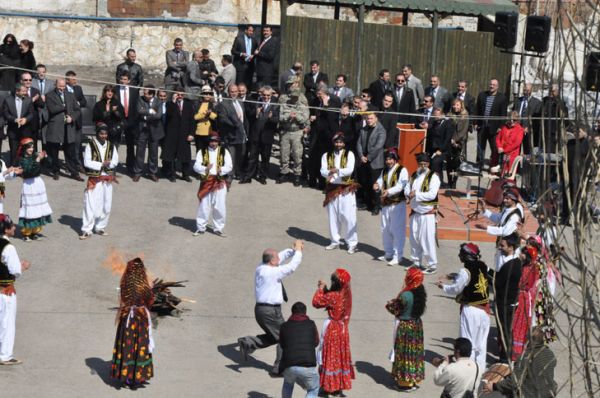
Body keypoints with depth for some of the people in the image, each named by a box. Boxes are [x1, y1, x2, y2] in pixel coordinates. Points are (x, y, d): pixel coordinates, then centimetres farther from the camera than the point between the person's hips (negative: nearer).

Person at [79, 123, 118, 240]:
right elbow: (87, 162, -12)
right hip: (94, 179, -4)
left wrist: (108, 164, -17)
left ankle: (100, 227, 22)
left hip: (107, 179, 4)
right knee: (90, 205, -6)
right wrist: (101, 164, -16)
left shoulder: (111, 146, 6)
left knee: (106, 205, 8)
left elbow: (115, 161, 3)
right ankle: (86, 230, -2)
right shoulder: (90, 145, -7)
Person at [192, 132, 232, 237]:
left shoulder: (224, 152, 5)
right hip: (206, 181, 0)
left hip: (220, 182, 0)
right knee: (204, 205, 3)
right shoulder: (202, 152, 4)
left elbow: (229, 166, -2)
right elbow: (196, 166, -5)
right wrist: (205, 169, -25)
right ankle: (201, 227, 15)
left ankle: (218, 229, 12)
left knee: (219, 207, 1)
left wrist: (221, 170, -22)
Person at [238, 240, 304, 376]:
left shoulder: (261, 267, 5)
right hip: (271, 311, -9)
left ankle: (248, 342, 8)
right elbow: (291, 267, -16)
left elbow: (282, 256, 16)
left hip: (260, 308, 9)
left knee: (273, 336, 23)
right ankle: (279, 367, 11)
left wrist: (294, 250, 8)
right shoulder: (273, 272, -21)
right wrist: (298, 251, -3)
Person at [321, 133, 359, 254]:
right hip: (332, 188, 3)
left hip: (346, 189, -3)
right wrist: (329, 173, -28)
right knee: (333, 216, 9)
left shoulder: (349, 154, -3)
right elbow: (323, 171, -6)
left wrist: (337, 170, -33)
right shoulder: (326, 156, 5)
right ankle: (335, 241, 20)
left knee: (348, 216, -5)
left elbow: (350, 170, -17)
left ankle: (352, 243, -2)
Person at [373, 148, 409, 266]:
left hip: (397, 204, -7)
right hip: (385, 203, 7)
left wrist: (389, 191, -33)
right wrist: (377, 186, -15)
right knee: (385, 230, 14)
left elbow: (401, 185, -19)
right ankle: (388, 253, 27)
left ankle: (397, 257, -2)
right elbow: (380, 182, 9)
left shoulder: (402, 170, -8)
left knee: (397, 230, -6)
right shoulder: (384, 171, 14)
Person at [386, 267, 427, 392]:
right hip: (417, 324, 7)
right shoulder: (421, 292, -4)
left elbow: (395, 310, -15)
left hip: (404, 326, -7)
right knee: (416, 352, 16)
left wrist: (390, 304, 6)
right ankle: (415, 379, 24)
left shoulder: (405, 295, -25)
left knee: (405, 353, 5)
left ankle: (405, 382, 11)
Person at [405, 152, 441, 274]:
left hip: (427, 213, -7)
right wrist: (409, 194, -13)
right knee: (414, 238, 11)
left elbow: (432, 194, -19)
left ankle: (433, 265, -3)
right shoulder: (414, 176, 12)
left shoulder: (433, 177, -10)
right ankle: (416, 262, 23)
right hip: (415, 212, 7)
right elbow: (407, 189, 10)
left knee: (427, 239, -8)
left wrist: (416, 194, -20)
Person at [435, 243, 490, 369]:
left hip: (471, 310, -7)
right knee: (481, 343, 15)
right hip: (484, 310, 7)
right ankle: (481, 369, 23)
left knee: (468, 343, 2)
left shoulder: (465, 271, -20)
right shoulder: (483, 267, 1)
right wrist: (455, 277, 18)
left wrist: (443, 286, 8)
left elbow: (456, 289, -10)